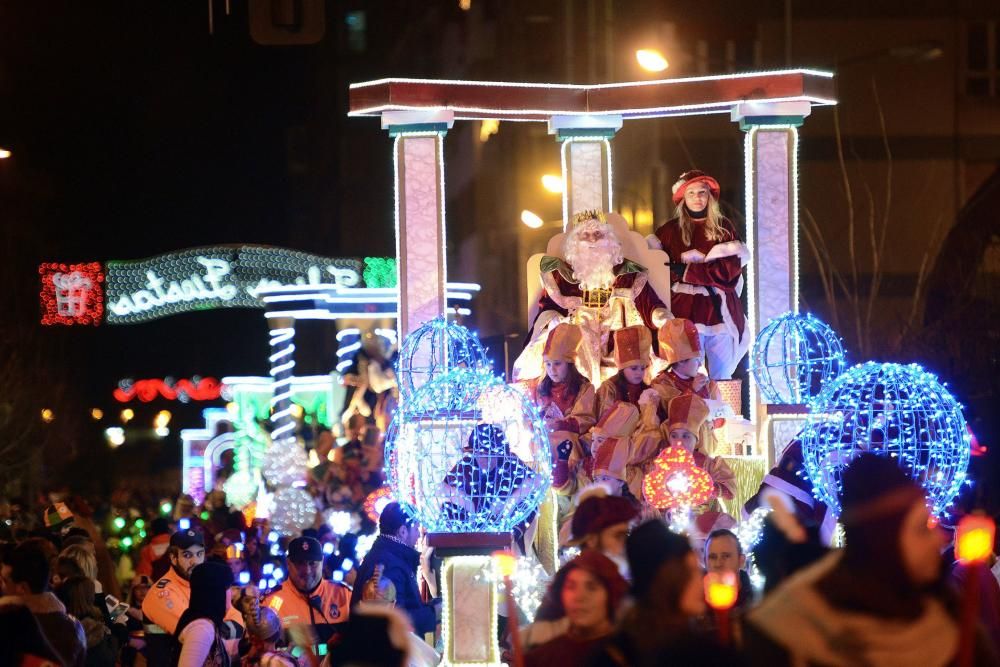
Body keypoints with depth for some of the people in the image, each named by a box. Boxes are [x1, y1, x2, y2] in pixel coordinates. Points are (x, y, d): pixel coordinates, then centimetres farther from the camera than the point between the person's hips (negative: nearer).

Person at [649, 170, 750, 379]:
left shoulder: (723, 227, 9)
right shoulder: (672, 230, 8)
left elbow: (731, 267, -3)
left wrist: (687, 271, -7)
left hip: (719, 309, 1)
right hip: (685, 310, -1)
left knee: (722, 378, 0)